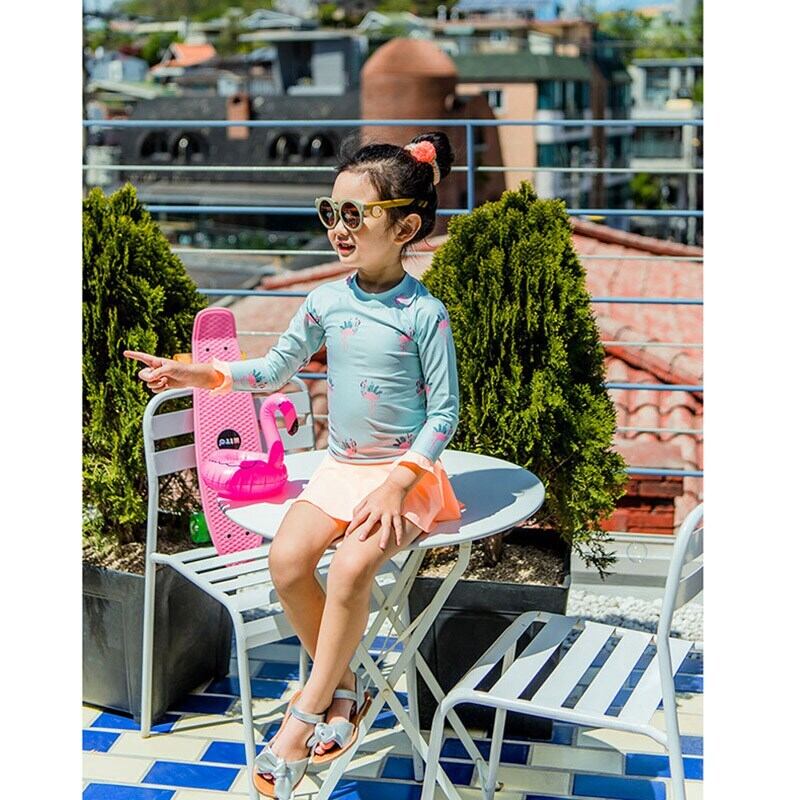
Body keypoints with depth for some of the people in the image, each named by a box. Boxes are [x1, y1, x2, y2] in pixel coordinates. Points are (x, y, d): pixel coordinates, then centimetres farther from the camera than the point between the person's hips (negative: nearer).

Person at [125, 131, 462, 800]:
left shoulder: (424, 313, -11)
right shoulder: (326, 301, 3)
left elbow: (444, 412, -9)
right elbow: (278, 368, 13)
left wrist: (398, 482, -20)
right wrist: (199, 375, 0)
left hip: (407, 472, -5)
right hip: (340, 467, 5)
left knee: (351, 567, -29)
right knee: (287, 559, -19)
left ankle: (303, 718, -10)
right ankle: (345, 687, 4)